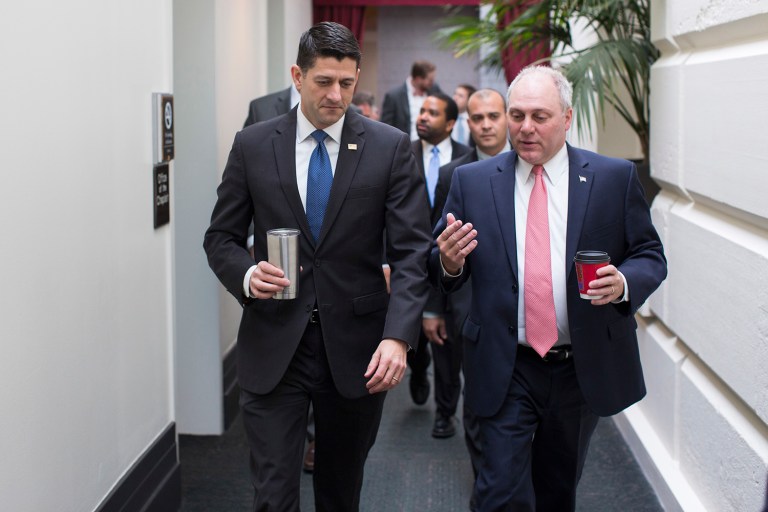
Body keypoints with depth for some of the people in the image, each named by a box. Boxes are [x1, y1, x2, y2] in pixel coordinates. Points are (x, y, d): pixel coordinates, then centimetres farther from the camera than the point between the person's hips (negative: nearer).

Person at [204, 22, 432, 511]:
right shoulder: (252, 145, 1)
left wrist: (398, 337, -19)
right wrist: (246, 274, -16)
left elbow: (412, 252, -6)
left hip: (357, 347, 0)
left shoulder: (390, 148, -2)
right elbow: (221, 237, 7)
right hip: (273, 345, 0)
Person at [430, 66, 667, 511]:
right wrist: (449, 262, -21)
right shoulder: (471, 181, 0)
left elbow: (651, 256, 2)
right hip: (505, 370, -1)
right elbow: (443, 274, 3)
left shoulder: (616, 178, -2)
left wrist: (623, 282, -20)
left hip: (584, 369, 1)